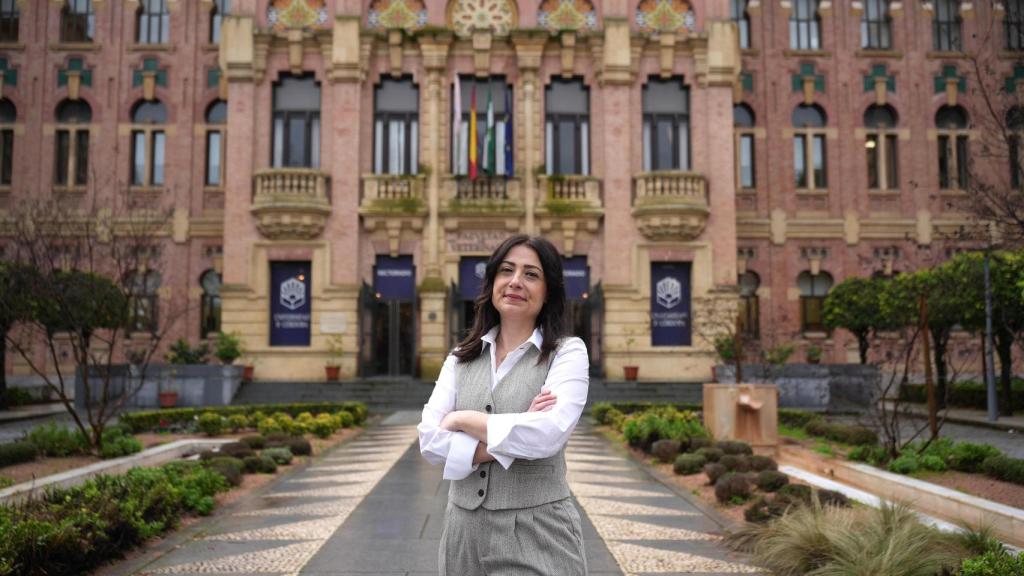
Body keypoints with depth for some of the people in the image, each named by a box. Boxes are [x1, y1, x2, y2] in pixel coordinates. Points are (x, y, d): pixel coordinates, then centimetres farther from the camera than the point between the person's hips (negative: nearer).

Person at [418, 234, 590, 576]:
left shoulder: (567, 352, -6)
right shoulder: (461, 358, 5)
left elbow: (549, 434, -22)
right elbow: (430, 441, -6)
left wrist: (464, 419, -11)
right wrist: (511, 443, -17)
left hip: (537, 534, -3)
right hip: (464, 530, 4)